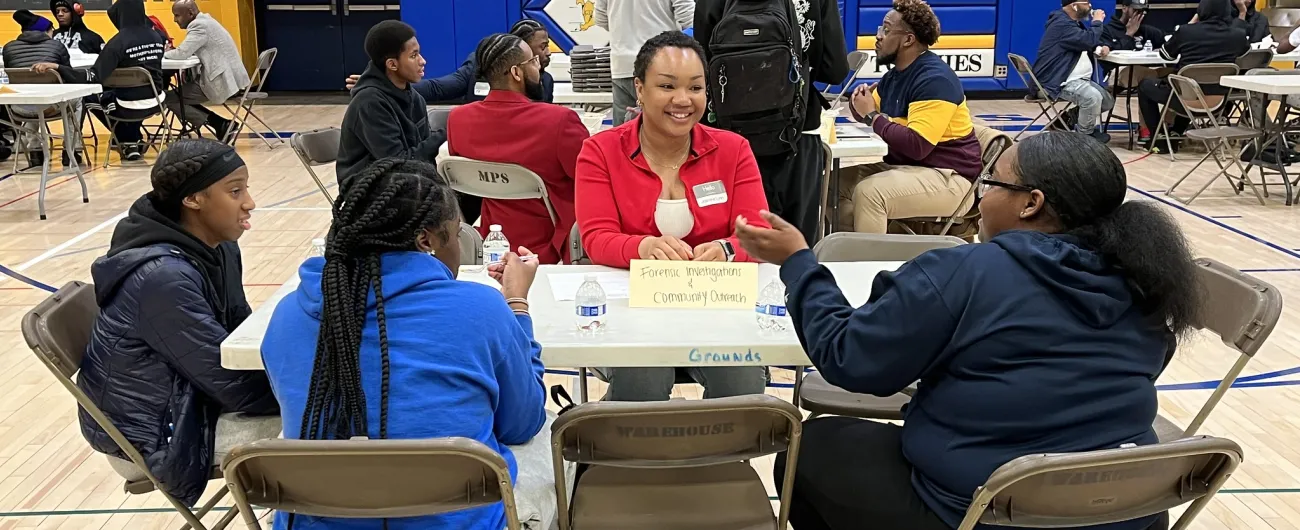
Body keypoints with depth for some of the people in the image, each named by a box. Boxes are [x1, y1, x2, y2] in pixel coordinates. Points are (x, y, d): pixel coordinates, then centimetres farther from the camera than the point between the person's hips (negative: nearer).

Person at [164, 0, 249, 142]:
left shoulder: (199, 25, -15)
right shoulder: (204, 20, 16)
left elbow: (182, 53, -21)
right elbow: (189, 51, 22)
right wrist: (169, 50, 5)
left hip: (223, 81, -10)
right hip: (229, 77, 10)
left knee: (170, 98, -4)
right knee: (181, 95, 19)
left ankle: (220, 125, -5)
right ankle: (221, 125, 11)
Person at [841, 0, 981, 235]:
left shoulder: (935, 79, -19)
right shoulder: (896, 73, 10)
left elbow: (916, 146, -29)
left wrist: (872, 116, -18)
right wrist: (861, 103, -6)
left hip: (945, 176, -9)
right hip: (900, 165, 9)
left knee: (868, 192, -29)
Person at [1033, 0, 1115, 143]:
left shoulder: (1074, 22, 16)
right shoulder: (1062, 24, -17)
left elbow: (1090, 42, 24)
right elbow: (1089, 40, -27)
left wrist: (1102, 47, 0)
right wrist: (1097, 22, -8)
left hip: (1078, 79, 11)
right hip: (1059, 81, -11)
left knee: (1108, 102, 6)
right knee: (1093, 97, -30)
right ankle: (1085, 134, -8)